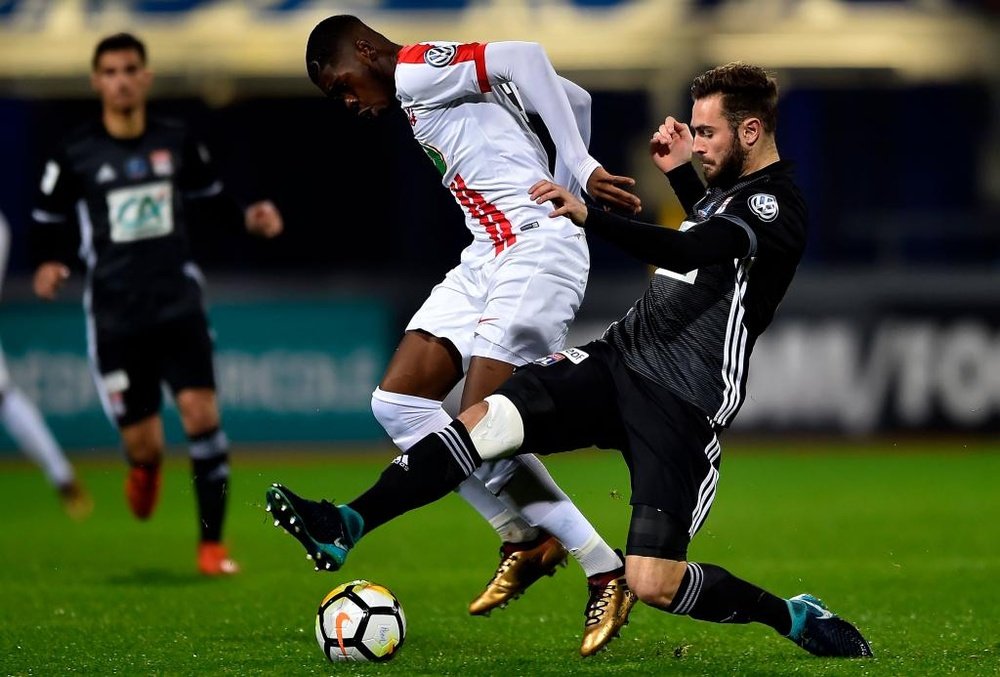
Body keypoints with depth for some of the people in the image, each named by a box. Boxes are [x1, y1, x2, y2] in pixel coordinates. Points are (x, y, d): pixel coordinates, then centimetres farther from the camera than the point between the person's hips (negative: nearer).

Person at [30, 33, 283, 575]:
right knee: (143, 446, -2)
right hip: (115, 316, -1)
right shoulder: (76, 155, -3)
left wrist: (247, 218, 0)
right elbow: (47, 222, 6)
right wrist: (48, 264, -13)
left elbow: (211, 198, 19)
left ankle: (212, 542, -5)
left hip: (178, 302, 1)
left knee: (201, 411, -17)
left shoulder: (176, 142, 4)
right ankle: (144, 468, 39)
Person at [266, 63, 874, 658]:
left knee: (653, 585, -17)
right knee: (483, 420, -14)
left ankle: (794, 617, 7)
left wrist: (588, 216, -41)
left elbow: (685, 250, -30)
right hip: (618, 358, 8)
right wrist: (681, 172, 28)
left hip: (682, 405, -8)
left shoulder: (778, 206, -14)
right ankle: (345, 528, -15)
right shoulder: (733, 183, 15)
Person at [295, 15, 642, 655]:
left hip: (536, 249, -10)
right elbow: (576, 97, 26)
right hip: (489, 258, 10)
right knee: (398, 402, 3)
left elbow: (526, 57, -23)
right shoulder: (434, 83, 22)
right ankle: (526, 539, 9)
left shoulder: (415, 70, -6)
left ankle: (607, 574, -4)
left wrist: (579, 170, -20)